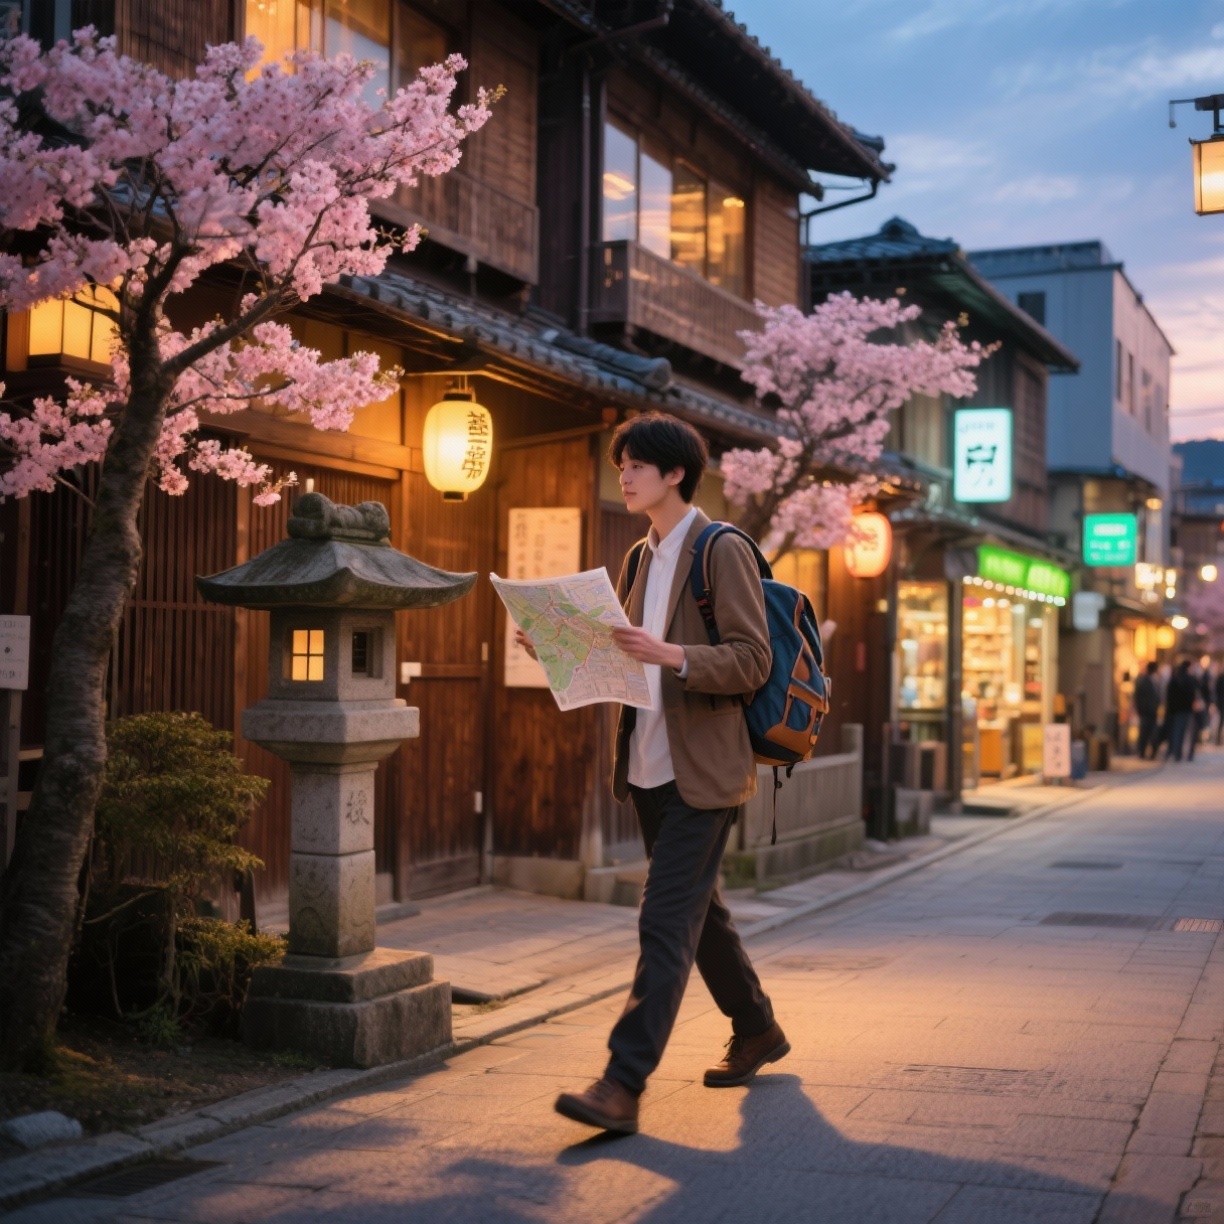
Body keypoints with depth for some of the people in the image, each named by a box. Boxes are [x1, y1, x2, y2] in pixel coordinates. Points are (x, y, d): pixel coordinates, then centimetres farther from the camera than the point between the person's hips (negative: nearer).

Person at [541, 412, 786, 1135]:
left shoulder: (723, 552, -9)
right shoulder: (643, 558, 16)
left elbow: (753, 662, -15)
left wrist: (671, 655, -29)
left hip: (701, 773, -9)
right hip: (649, 770, 9)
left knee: (666, 922, -11)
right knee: (699, 912, 19)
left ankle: (623, 1085, -12)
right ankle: (758, 1033, 36)